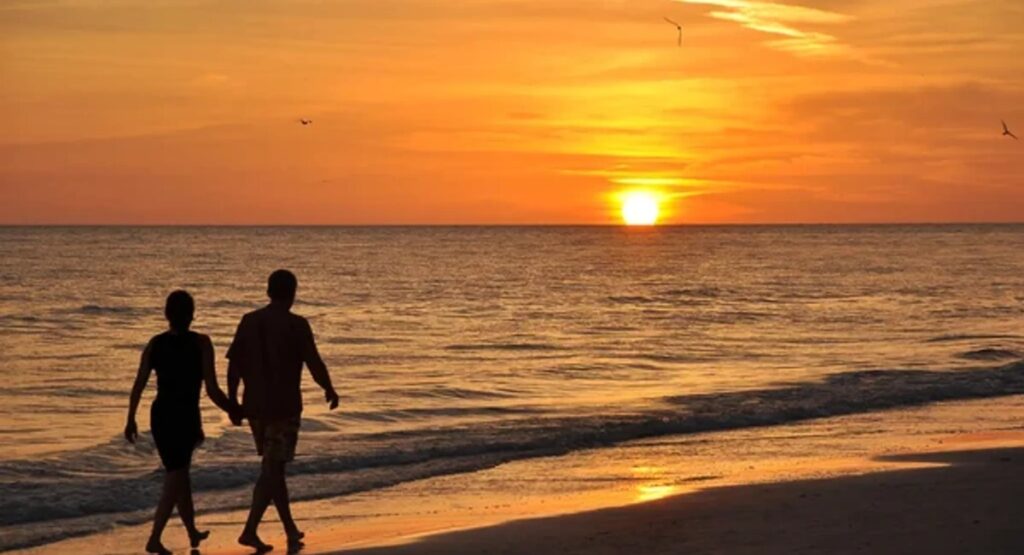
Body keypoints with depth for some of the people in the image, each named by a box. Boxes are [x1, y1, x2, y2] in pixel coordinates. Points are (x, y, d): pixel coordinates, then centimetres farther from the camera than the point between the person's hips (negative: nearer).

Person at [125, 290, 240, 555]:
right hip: (186, 416, -5)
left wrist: (131, 420, 12)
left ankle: (193, 533, 35)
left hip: (160, 415, 5)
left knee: (179, 474, 21)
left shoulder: (155, 343, 0)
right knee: (175, 480, 3)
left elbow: (138, 386, 1)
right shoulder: (200, 343, -12)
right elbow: (212, 390, -14)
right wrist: (234, 410, 3)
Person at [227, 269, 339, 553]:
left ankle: (291, 530, 23)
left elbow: (234, 364, 4)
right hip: (284, 406, -6)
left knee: (274, 467, 15)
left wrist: (232, 401, 11)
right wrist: (330, 390, 7)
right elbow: (315, 364, -10)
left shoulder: (249, 321, 4)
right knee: (272, 469, -3)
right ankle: (250, 530, -13)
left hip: (255, 406, 6)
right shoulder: (296, 325, -10)